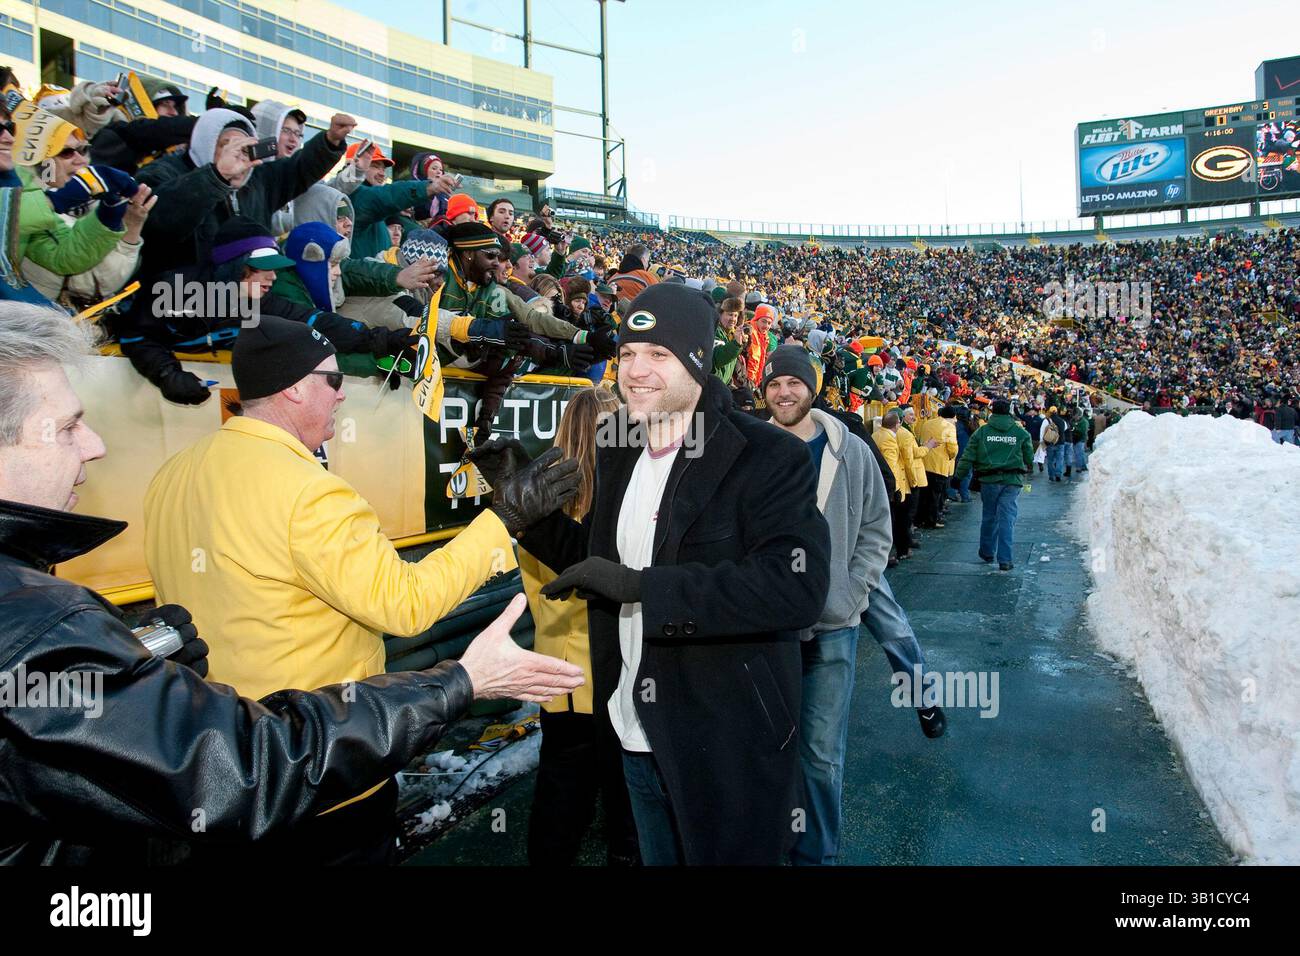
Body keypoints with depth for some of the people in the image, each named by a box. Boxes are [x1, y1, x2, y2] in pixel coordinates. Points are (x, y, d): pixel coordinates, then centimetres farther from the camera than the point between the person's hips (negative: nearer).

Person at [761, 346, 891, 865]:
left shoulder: (850, 451, 1)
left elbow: (876, 530, 5)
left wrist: (851, 595, -4)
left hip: (832, 626, 0)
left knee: (822, 752, 6)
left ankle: (817, 852, 24)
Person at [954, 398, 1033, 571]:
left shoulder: (981, 431, 1)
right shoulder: (1021, 432, 3)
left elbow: (967, 457, -1)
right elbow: (1029, 458, 10)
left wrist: (958, 476, 6)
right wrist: (1026, 470, 29)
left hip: (989, 480, 1)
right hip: (1012, 481, -1)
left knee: (988, 516, 16)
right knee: (1007, 518, 0)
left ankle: (987, 552, 28)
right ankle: (1005, 560, -2)